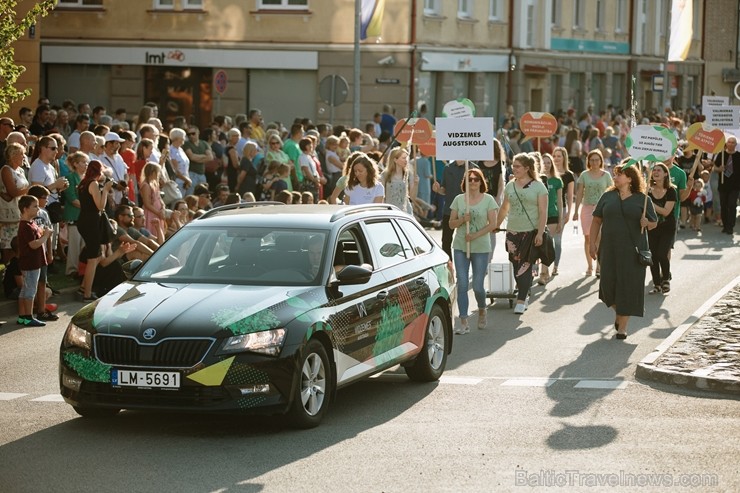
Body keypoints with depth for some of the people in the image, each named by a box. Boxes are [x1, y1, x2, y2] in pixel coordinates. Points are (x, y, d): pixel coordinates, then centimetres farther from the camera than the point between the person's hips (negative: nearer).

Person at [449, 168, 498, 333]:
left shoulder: (488, 200, 0)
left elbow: (492, 224, -4)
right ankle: (464, 323, -3)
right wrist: (462, 220, -13)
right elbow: (451, 224, 8)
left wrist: (475, 235, -15)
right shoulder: (459, 199, 5)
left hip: (481, 247, -2)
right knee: (462, 285, -4)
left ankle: (482, 310, 31)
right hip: (460, 246, 2)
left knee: (478, 286, 0)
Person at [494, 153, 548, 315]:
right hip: (513, 232, 4)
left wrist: (540, 233, -14)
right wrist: (497, 225, 25)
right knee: (516, 265, 2)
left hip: (531, 232, -4)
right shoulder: (510, 186, 11)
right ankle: (524, 295, 15)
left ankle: (521, 301, -6)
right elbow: (504, 208, 23)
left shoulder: (538, 186, -3)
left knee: (525, 266, -7)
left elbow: (543, 212, -7)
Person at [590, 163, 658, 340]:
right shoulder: (607, 197, 9)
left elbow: (654, 223, 6)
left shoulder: (643, 200, 2)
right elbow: (596, 220, 10)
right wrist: (592, 243, 3)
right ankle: (619, 313, 30)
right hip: (609, 250, 3)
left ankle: (622, 326, 4)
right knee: (609, 283, 1)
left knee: (628, 286, -4)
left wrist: (647, 223, -17)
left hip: (632, 251, -2)